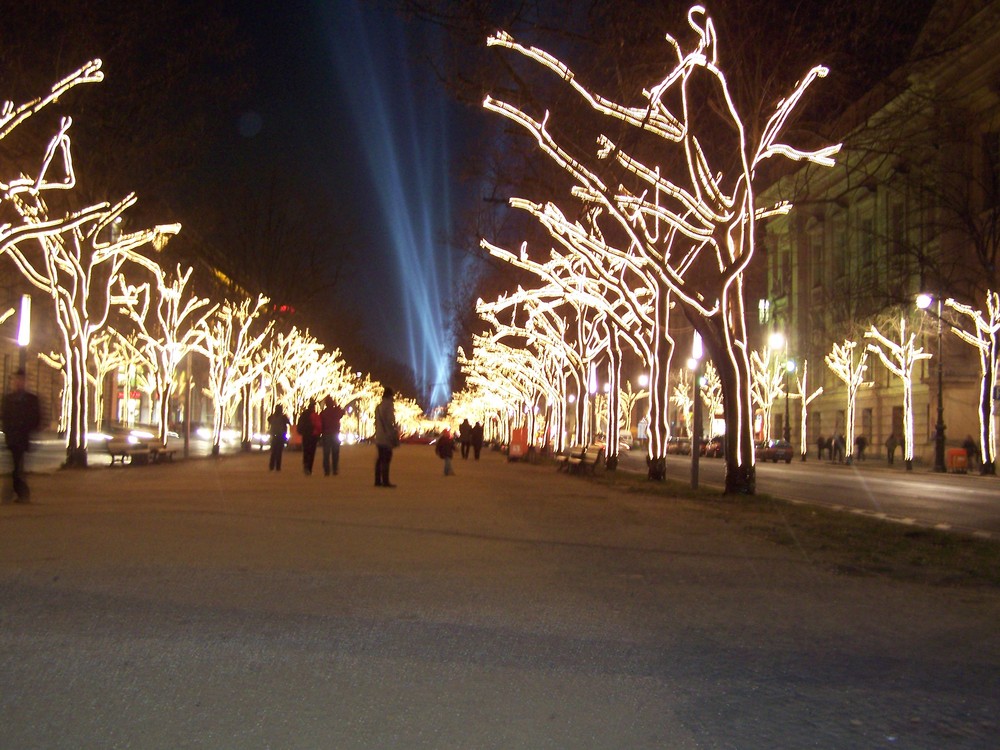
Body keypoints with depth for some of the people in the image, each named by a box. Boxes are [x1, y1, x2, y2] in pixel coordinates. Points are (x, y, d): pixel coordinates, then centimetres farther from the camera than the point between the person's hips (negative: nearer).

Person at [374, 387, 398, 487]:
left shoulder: (378, 406, 14)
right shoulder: (388, 406, -11)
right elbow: (390, 422, -16)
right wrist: (395, 436, -12)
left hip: (379, 437, 9)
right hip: (386, 437, -9)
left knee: (380, 459, 12)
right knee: (386, 459, -9)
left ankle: (378, 480, 14)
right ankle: (385, 481, -12)